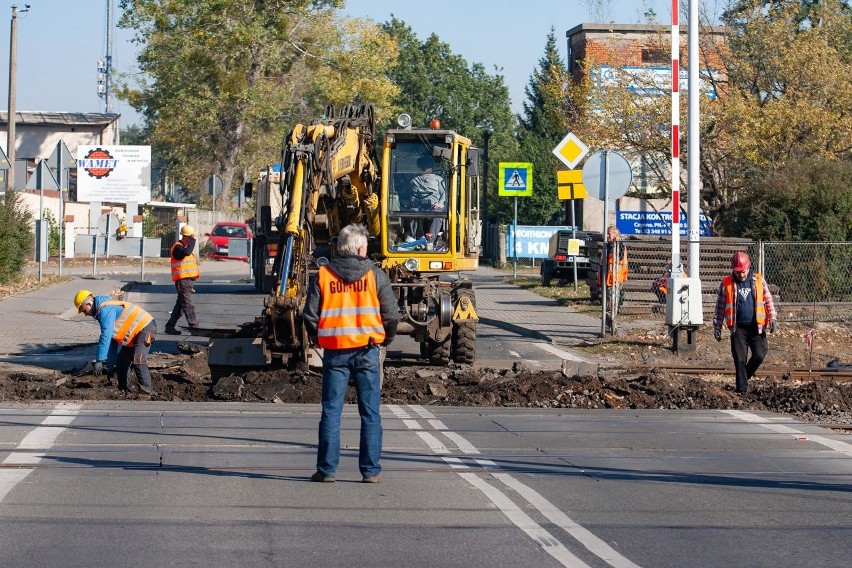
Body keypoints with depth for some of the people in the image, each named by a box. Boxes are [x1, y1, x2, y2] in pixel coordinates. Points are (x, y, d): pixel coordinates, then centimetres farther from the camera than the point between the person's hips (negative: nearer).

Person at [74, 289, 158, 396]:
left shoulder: (105, 310, -19)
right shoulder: (105, 308, 15)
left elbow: (106, 336, -25)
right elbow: (112, 338, 22)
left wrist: (99, 360, -23)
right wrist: (111, 360, 22)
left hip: (145, 328, -11)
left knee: (137, 361, -24)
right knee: (122, 361, 12)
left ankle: (147, 390, -25)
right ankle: (124, 391, 15)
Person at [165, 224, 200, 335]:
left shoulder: (186, 246, 20)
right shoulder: (177, 248, -11)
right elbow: (187, 252, -34)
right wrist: (193, 240, -22)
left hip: (188, 280, 10)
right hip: (182, 281, -10)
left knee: (180, 305, 12)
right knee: (188, 305, -10)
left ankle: (170, 326, 17)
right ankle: (194, 327, -12)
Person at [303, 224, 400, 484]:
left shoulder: (323, 275, 0)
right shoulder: (375, 275, -1)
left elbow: (310, 315, -1)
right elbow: (391, 314, -1)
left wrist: (318, 340, 17)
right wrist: (386, 338, 17)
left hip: (334, 352, 1)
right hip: (367, 351, -1)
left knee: (331, 411, 6)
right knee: (370, 413, 5)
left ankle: (326, 469, 5)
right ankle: (371, 470, 5)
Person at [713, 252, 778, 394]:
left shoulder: (759, 281, 5)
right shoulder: (726, 283, 3)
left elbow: (768, 300, 9)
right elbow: (720, 306, 8)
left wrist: (772, 319, -1)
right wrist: (717, 326, 7)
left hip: (757, 327, 1)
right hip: (738, 328, -1)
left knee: (759, 355, -4)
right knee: (740, 359, -3)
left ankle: (745, 376, 22)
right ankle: (742, 388, 4)